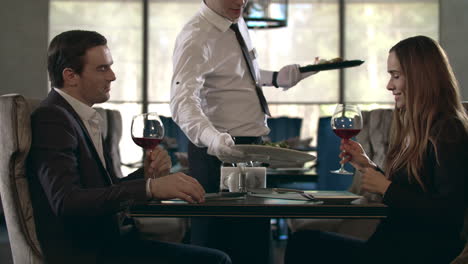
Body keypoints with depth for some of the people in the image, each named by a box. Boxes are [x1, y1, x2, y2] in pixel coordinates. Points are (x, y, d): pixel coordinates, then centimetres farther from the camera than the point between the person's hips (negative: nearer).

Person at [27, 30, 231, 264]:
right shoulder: (51, 118, -13)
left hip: (108, 240, 9)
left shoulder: (80, 116, 14)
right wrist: (150, 187, -31)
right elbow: (66, 202, -26)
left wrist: (148, 173, -3)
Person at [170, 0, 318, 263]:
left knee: (255, 243, 16)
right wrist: (211, 138, -49)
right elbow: (183, 100, -32)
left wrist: (276, 78, 9)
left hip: (253, 146, 9)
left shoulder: (238, 23, 8)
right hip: (221, 150, -9)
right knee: (216, 241, 0)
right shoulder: (196, 37, -19)